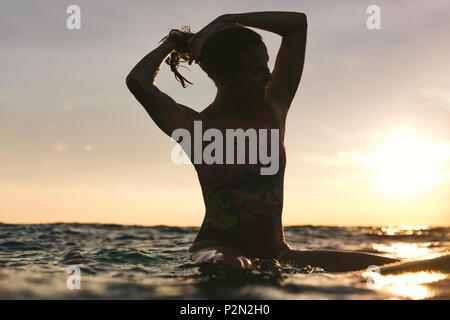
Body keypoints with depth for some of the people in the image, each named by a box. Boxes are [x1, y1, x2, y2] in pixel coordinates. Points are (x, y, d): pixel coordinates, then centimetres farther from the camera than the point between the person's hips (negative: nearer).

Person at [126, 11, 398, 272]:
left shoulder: (273, 109, 9)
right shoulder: (197, 127, -3)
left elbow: (298, 24, 8)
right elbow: (139, 82, -18)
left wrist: (226, 21, 6)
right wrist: (171, 44, 2)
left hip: (276, 253, 5)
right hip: (220, 248, -5)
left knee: (391, 267, -11)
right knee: (230, 267, -46)